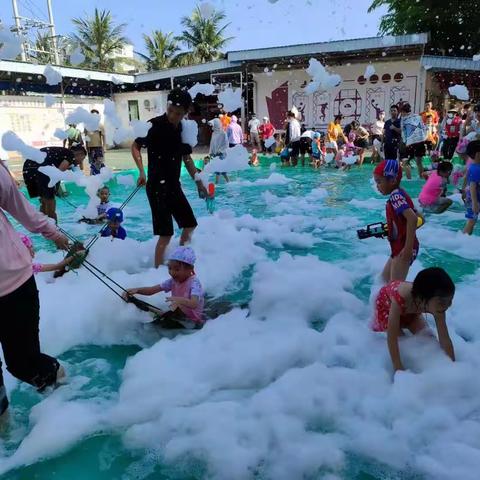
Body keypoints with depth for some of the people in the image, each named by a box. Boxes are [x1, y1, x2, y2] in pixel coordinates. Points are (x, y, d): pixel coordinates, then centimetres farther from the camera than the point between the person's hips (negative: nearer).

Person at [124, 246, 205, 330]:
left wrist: (179, 300, -56)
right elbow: (152, 290, -6)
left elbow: (194, 304, -38)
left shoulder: (194, 282, -21)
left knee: (164, 324, -24)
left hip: (193, 321, -7)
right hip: (177, 315, 7)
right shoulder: (173, 281, 0)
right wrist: (136, 290, -23)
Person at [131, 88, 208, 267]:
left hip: (174, 185, 7)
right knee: (166, 234, -10)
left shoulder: (183, 129, 6)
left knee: (190, 224, 16)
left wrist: (199, 182, 15)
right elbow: (135, 147, -7)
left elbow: (186, 158, 15)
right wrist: (142, 172, -21)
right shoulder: (155, 125, -12)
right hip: (157, 186, -7)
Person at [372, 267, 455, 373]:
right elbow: (391, 338, -43)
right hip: (386, 303, -4)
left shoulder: (437, 304, -34)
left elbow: (445, 338, -24)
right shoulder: (400, 299, -49)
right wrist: (398, 368, -42)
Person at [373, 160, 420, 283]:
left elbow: (412, 218, -32)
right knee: (385, 277, 24)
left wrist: (409, 248, -31)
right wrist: (385, 229, 11)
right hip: (398, 248, 10)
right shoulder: (398, 194, 8)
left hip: (403, 249, -10)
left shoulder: (396, 195, -20)